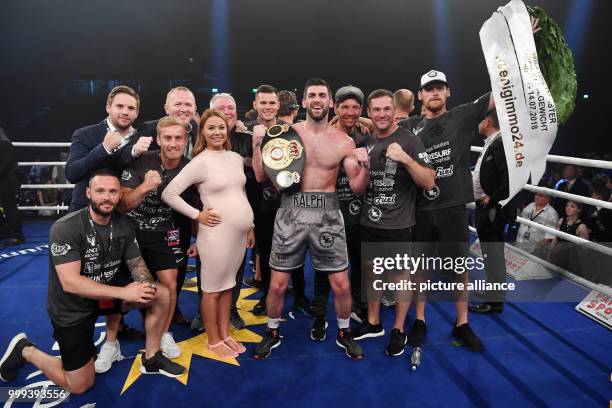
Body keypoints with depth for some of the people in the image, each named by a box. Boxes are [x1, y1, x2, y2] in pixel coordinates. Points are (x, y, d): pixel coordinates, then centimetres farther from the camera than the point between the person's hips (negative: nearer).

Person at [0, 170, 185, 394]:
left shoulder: (123, 225, -7)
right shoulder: (65, 228, -26)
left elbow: (137, 262, -1)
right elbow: (70, 282, -32)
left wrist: (146, 284, -25)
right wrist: (123, 292, -35)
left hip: (107, 293, 6)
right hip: (72, 308, -5)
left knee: (161, 293, -10)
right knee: (79, 386, 1)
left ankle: (151, 359, 6)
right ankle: (25, 350, 24)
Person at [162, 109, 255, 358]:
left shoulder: (236, 158, 9)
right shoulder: (200, 162, -11)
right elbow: (169, 194, -14)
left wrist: (250, 226, 18)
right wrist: (197, 215, -12)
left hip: (239, 232, 6)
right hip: (216, 232, -6)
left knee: (228, 285, 17)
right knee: (213, 289, 7)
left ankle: (225, 334, 31)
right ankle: (213, 341, 23)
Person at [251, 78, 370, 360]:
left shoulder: (344, 142, 3)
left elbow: (356, 187, 5)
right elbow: (262, 176, 1)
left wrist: (365, 167, -13)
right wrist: (257, 144, -10)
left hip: (327, 214, 1)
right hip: (291, 212, 0)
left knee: (341, 285, 6)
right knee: (278, 284, 6)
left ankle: (343, 333, 32)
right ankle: (272, 333, 32)